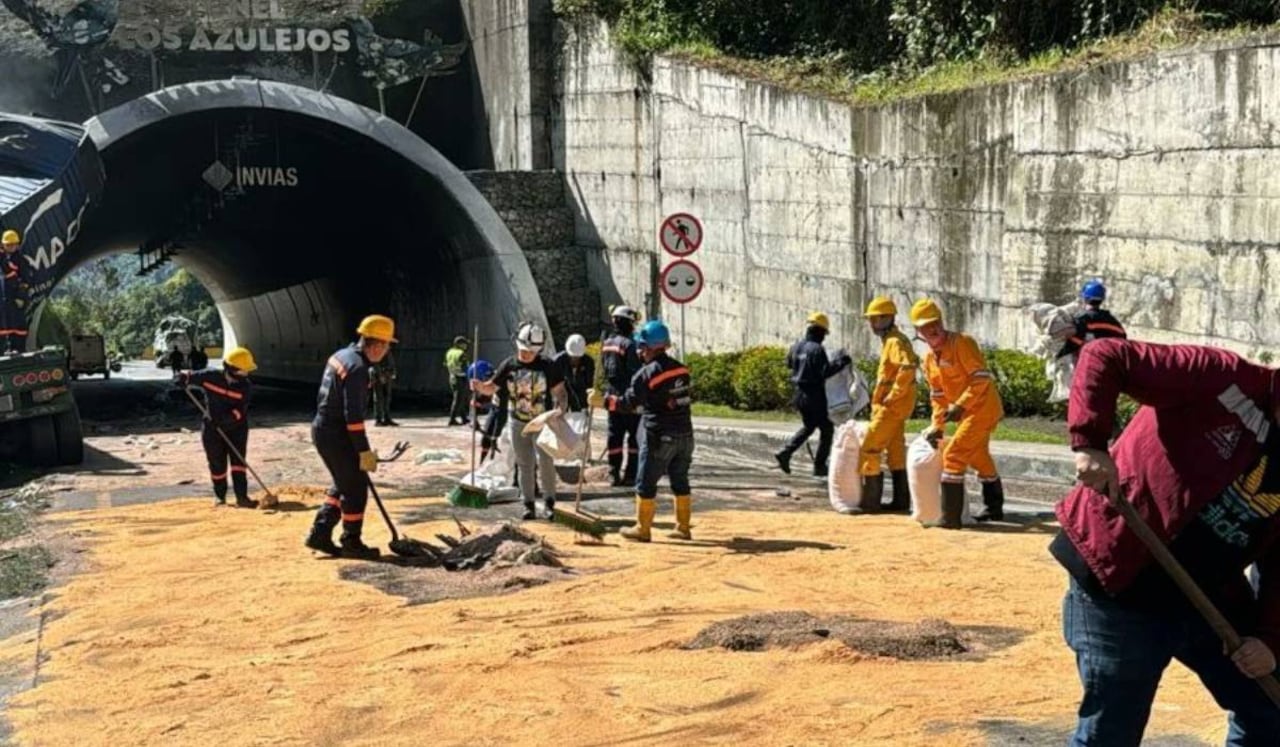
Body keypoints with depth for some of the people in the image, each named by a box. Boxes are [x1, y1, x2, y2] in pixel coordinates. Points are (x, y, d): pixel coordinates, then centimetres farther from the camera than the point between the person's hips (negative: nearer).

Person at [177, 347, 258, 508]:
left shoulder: (245, 387, -10)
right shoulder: (210, 378, -10)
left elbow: (240, 411, -17)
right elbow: (189, 377, 2)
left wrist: (226, 419, -33)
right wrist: (183, 378, -22)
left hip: (236, 428, 0)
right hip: (212, 428, 0)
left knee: (238, 460, -10)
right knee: (217, 464, 5)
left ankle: (241, 497, -13)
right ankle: (219, 496, 24)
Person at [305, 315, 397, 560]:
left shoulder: (341, 355, 9)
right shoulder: (358, 368, -21)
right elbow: (353, 415, -24)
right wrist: (364, 451, -19)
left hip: (322, 428, 10)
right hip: (336, 435, -10)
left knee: (344, 484, 18)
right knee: (356, 488, 2)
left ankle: (319, 534, 19)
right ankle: (352, 543, 12)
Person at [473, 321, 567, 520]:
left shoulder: (547, 366, -9)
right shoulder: (509, 366, -3)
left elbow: (558, 391, -4)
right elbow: (492, 387, 2)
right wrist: (480, 386, -19)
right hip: (518, 422, 3)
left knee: (545, 462, -5)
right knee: (524, 465, 7)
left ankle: (550, 501, 12)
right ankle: (529, 505, 15)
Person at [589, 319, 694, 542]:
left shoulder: (647, 374, -13)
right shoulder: (681, 369, 6)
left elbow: (629, 401, -12)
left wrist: (603, 401, -3)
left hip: (660, 436, -6)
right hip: (685, 433, 6)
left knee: (646, 483, 4)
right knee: (680, 481, 14)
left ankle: (643, 529, 9)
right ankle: (683, 528, 18)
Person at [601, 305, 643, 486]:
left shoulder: (606, 344, 10)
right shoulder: (629, 344, -15)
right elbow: (635, 374, -17)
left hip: (612, 395, 7)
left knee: (614, 435, 10)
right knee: (635, 436, 0)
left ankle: (614, 474, 12)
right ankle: (630, 475, -1)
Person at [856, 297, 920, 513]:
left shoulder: (895, 341, -15)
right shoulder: (890, 340, 15)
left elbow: (908, 368, -31)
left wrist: (892, 396, -25)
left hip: (892, 405, -10)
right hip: (894, 405, 10)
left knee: (870, 448, -8)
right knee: (895, 451, 14)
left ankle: (870, 500, -4)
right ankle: (901, 500, 20)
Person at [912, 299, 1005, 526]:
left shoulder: (961, 343, -17)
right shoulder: (929, 359, 9)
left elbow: (982, 378, -23)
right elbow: (938, 396, 13)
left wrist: (960, 405, -27)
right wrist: (937, 426, 4)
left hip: (983, 407, -9)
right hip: (968, 412, 9)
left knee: (953, 455, -15)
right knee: (979, 458, 24)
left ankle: (950, 517, -14)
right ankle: (994, 508, 43)